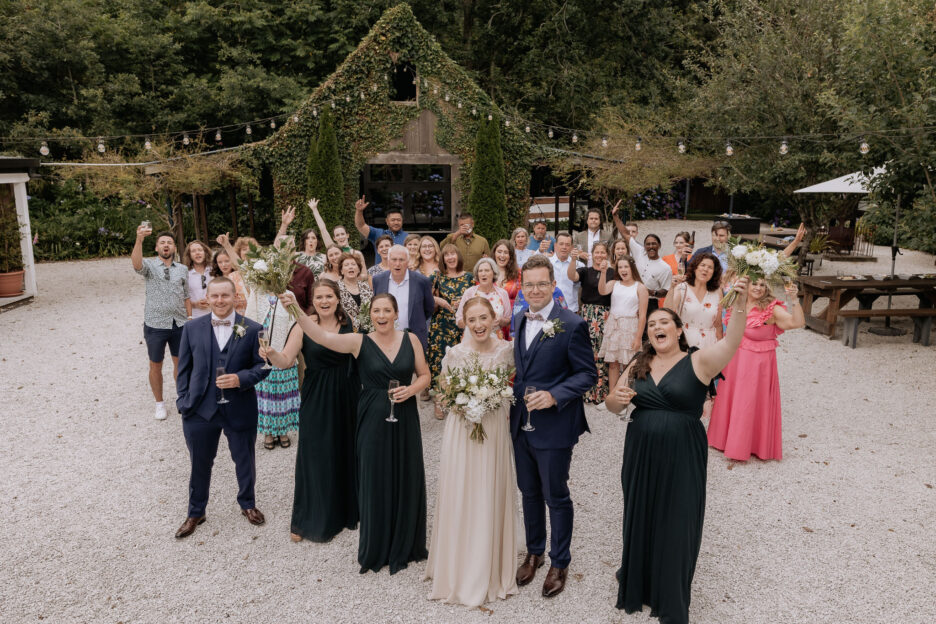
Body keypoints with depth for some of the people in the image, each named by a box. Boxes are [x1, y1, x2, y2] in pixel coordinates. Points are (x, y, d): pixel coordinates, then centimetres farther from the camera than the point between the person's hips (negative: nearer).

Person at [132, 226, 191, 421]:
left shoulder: (183, 269, 7)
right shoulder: (150, 265, -3)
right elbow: (136, 264, -27)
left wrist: (190, 320, 4)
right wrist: (139, 239, -42)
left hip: (179, 324, 3)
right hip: (156, 324, -2)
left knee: (180, 363, 13)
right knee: (156, 366, 9)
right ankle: (159, 403, 24)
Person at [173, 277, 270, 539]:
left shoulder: (252, 329, -5)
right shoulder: (192, 328, 1)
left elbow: (262, 366, -2)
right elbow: (184, 368, 5)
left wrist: (241, 379, -20)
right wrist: (183, 401, -2)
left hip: (240, 410, -1)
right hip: (200, 410, 1)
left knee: (245, 461, 16)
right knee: (200, 464, 15)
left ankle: (247, 503, 41)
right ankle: (195, 512, 36)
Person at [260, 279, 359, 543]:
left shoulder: (348, 323, 1)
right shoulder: (304, 325, -9)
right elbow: (285, 360, -15)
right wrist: (271, 354, -32)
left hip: (347, 398, 3)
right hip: (316, 400, -3)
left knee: (345, 452, 13)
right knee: (315, 456, 5)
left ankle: (346, 509, 35)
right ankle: (308, 520, 22)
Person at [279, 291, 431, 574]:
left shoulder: (410, 340, 1)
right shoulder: (360, 342, -5)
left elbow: (424, 375, 9)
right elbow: (322, 336, -19)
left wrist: (411, 390, -12)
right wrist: (297, 311, -32)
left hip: (405, 420, 2)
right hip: (373, 420, -2)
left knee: (407, 480, 10)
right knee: (376, 482, 7)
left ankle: (406, 545, 33)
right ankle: (377, 549, 28)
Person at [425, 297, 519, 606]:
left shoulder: (506, 349, -5)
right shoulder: (455, 354, -10)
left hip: (496, 428, 2)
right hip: (462, 431, -1)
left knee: (492, 497, 11)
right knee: (460, 498, 5)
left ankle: (492, 568, 32)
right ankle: (460, 568, 26)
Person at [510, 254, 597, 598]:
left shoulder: (572, 324, -14)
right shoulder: (520, 320, 6)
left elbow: (587, 374, -13)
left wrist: (554, 396, -25)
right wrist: (515, 400, 7)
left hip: (554, 426, -6)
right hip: (520, 424, 6)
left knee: (556, 497, 9)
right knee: (529, 492, 20)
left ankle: (559, 562, 30)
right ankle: (534, 552, 40)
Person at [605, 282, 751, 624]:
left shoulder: (698, 361, -7)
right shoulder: (639, 364, 5)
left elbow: (731, 341, -25)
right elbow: (612, 405, 8)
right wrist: (618, 397, -16)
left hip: (681, 459, -3)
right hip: (640, 455, 4)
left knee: (675, 525, 9)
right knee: (640, 518, 18)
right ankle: (638, 580, 45)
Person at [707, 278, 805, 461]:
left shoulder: (771, 309, -15)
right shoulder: (737, 305, 1)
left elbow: (798, 322, -29)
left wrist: (794, 299, -38)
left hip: (759, 364, -5)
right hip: (735, 361, 5)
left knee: (752, 404, 5)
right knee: (730, 400, 15)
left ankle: (749, 446, 22)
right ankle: (729, 439, 34)